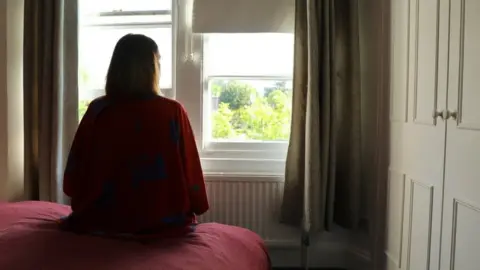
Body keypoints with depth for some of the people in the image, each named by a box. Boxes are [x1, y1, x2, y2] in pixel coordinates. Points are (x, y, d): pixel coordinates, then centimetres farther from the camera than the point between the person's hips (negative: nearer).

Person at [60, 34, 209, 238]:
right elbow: (189, 171, -9)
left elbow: (75, 172, -1)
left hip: (100, 219, 3)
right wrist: (197, 207, 9)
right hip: (163, 221, -2)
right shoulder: (173, 112, -14)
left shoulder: (97, 110, -8)